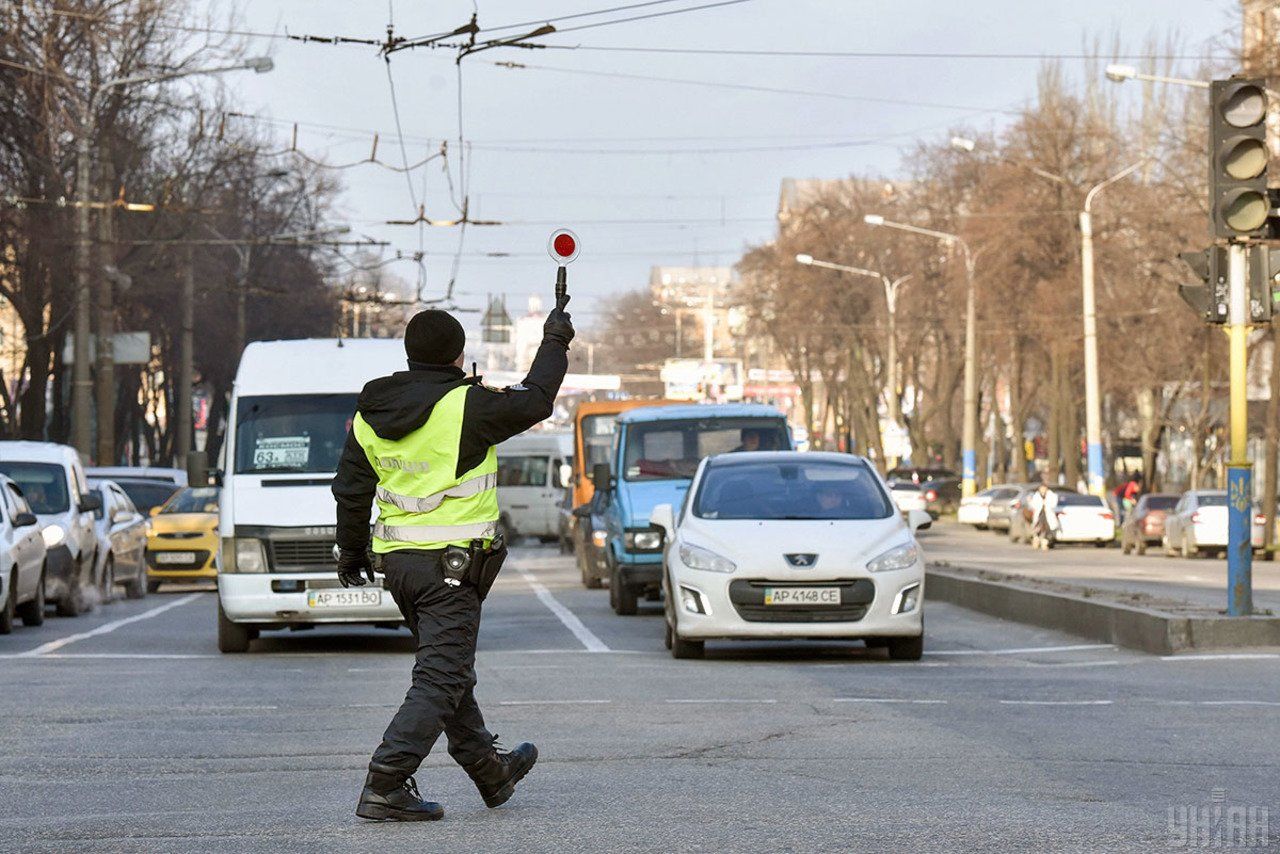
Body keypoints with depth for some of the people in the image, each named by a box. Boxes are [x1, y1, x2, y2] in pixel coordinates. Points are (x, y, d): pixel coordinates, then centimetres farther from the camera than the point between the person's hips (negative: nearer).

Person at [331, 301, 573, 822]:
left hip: (397, 563, 8)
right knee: (440, 679, -6)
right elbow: (534, 401, 0)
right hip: (451, 564, -8)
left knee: (450, 669, 21)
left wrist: (352, 553, 25)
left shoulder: (369, 416, 6)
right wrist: (555, 342, 15)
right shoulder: (466, 406, -13)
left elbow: (351, 492, 12)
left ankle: (490, 770, 36)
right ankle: (384, 787, -15)